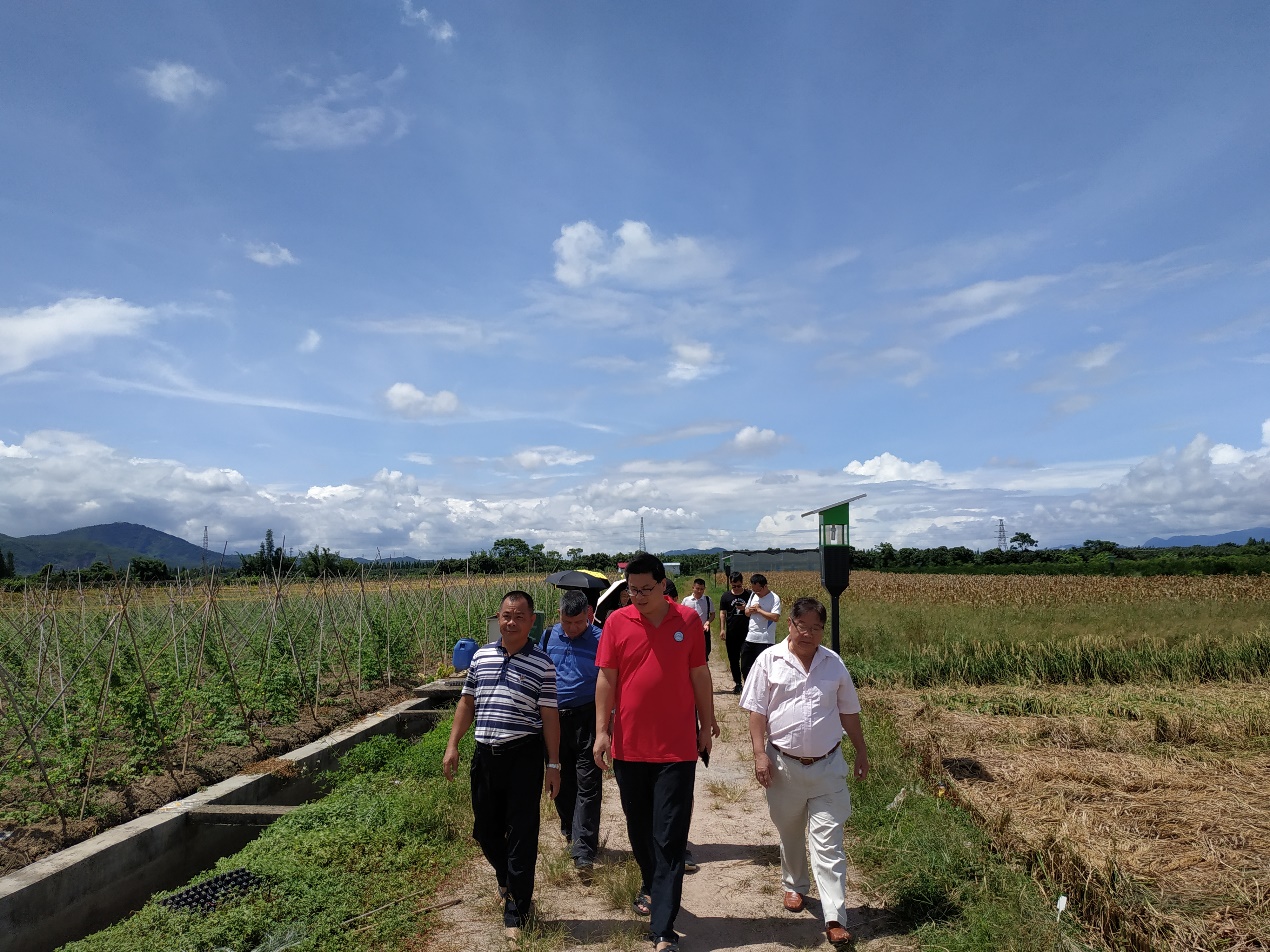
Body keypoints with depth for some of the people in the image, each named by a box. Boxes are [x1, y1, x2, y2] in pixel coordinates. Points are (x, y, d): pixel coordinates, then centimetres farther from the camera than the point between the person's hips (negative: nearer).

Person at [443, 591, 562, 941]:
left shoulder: (542, 663, -6)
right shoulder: (481, 655, 6)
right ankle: (507, 879, 45)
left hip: (524, 756, -4)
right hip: (485, 755, 4)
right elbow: (467, 703, 13)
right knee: (485, 829, 17)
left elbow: (549, 716, -4)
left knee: (521, 833, 2)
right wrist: (452, 745, 7)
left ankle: (517, 910, 18)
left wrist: (553, 764, -5)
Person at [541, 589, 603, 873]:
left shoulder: (600, 640, -8)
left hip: (587, 719, -4)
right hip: (554, 718, 5)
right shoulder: (549, 637, 5)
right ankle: (572, 833, 36)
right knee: (561, 781, 15)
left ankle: (583, 851, 0)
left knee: (587, 785, -3)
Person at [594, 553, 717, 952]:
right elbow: (606, 679, -1)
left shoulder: (688, 620, -4)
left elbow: (700, 675, 4)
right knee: (639, 827, 19)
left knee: (670, 838, 0)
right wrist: (602, 731, -4)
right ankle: (651, 885, 45)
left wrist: (707, 724, 9)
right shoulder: (617, 622, -4)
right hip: (629, 746, 2)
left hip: (677, 747, -2)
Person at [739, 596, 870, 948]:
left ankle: (834, 918, 3)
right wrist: (760, 754, -11)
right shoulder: (769, 661, -5)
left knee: (828, 842, 0)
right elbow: (757, 712, -5)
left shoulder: (834, 663, 3)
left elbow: (848, 712, 13)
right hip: (784, 764, 0)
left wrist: (861, 752, 14)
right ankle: (794, 886, 42)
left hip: (827, 765, 1)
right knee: (790, 833, 18)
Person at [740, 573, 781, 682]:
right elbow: (746, 613, 19)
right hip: (750, 638, 7)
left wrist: (759, 610, -14)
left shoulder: (774, 598, -11)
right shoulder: (753, 595, 11)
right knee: (745, 667, 12)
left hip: (765, 640, -7)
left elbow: (775, 617, -23)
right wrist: (751, 610, -5)